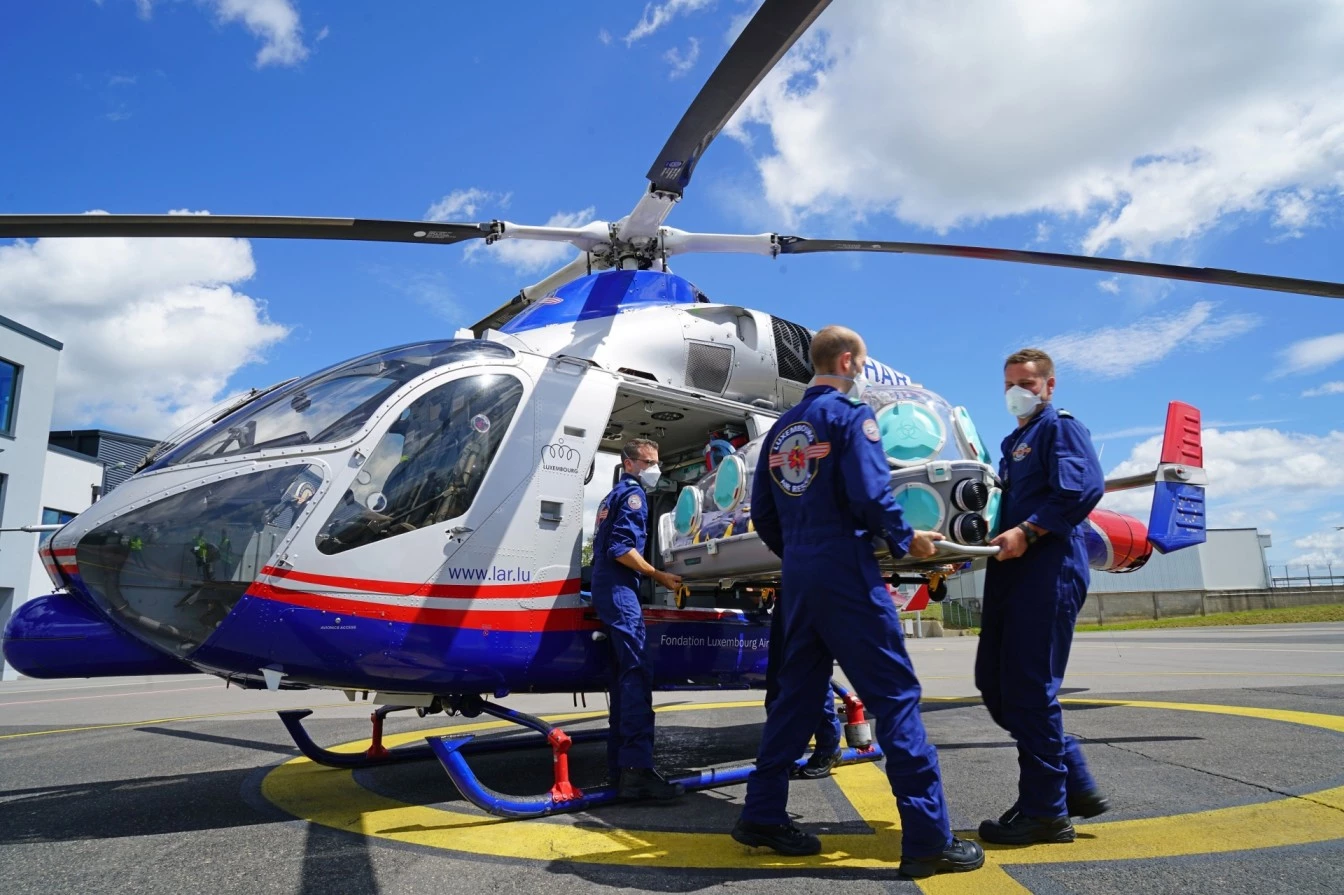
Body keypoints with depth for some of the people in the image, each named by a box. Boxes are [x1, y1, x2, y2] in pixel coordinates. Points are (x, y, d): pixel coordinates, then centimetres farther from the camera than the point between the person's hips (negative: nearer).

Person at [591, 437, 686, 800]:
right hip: (620, 590, -11)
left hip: (606, 589, 11)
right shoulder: (633, 494, -7)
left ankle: (619, 764, 15)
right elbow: (622, 549, -18)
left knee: (624, 673, 11)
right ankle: (637, 769, -25)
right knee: (637, 674, -18)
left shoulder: (614, 496, 24)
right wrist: (660, 576, -13)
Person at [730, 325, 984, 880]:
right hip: (845, 575, -7)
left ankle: (763, 816, 19)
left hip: (799, 579, 8)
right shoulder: (850, 413, -7)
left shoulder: (782, 428, 15)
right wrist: (905, 541, -2)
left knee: (797, 694, 14)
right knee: (895, 695, -2)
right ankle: (927, 838, 0)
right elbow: (870, 494, -18)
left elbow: (762, 513, 15)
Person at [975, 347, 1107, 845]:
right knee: (993, 682, 8)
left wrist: (1027, 532, -22)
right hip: (1012, 572, 10)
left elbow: (1084, 487, -18)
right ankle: (1076, 786, 18)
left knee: (1029, 688, -7)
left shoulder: (1061, 427, -2)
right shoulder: (1014, 441, 25)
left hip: (1049, 571, -9)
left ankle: (1045, 811, 6)